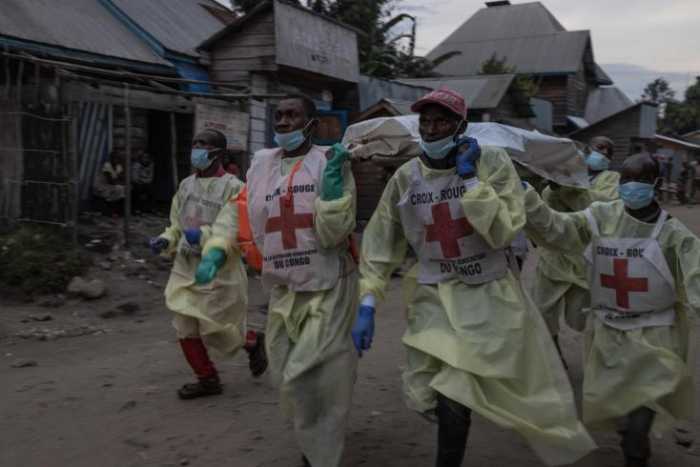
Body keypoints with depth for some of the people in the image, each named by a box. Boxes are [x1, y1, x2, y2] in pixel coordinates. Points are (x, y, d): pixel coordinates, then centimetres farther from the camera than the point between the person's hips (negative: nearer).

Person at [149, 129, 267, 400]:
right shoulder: (186, 185, 10)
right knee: (186, 329, 7)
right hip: (186, 269, 6)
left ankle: (253, 342, 30)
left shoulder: (232, 187, -11)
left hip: (217, 271, -6)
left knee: (215, 330, 0)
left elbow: (230, 229, -23)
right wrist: (165, 241, 0)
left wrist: (206, 242, -40)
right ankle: (207, 379, 24)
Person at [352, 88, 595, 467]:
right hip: (434, 298, 3)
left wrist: (469, 177, -18)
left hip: (487, 296, -3)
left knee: (454, 395, -12)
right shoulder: (406, 177, -2)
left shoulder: (493, 163, -9)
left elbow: (502, 232, -19)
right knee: (428, 396, 3)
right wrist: (367, 304, -5)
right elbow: (381, 242, 1)